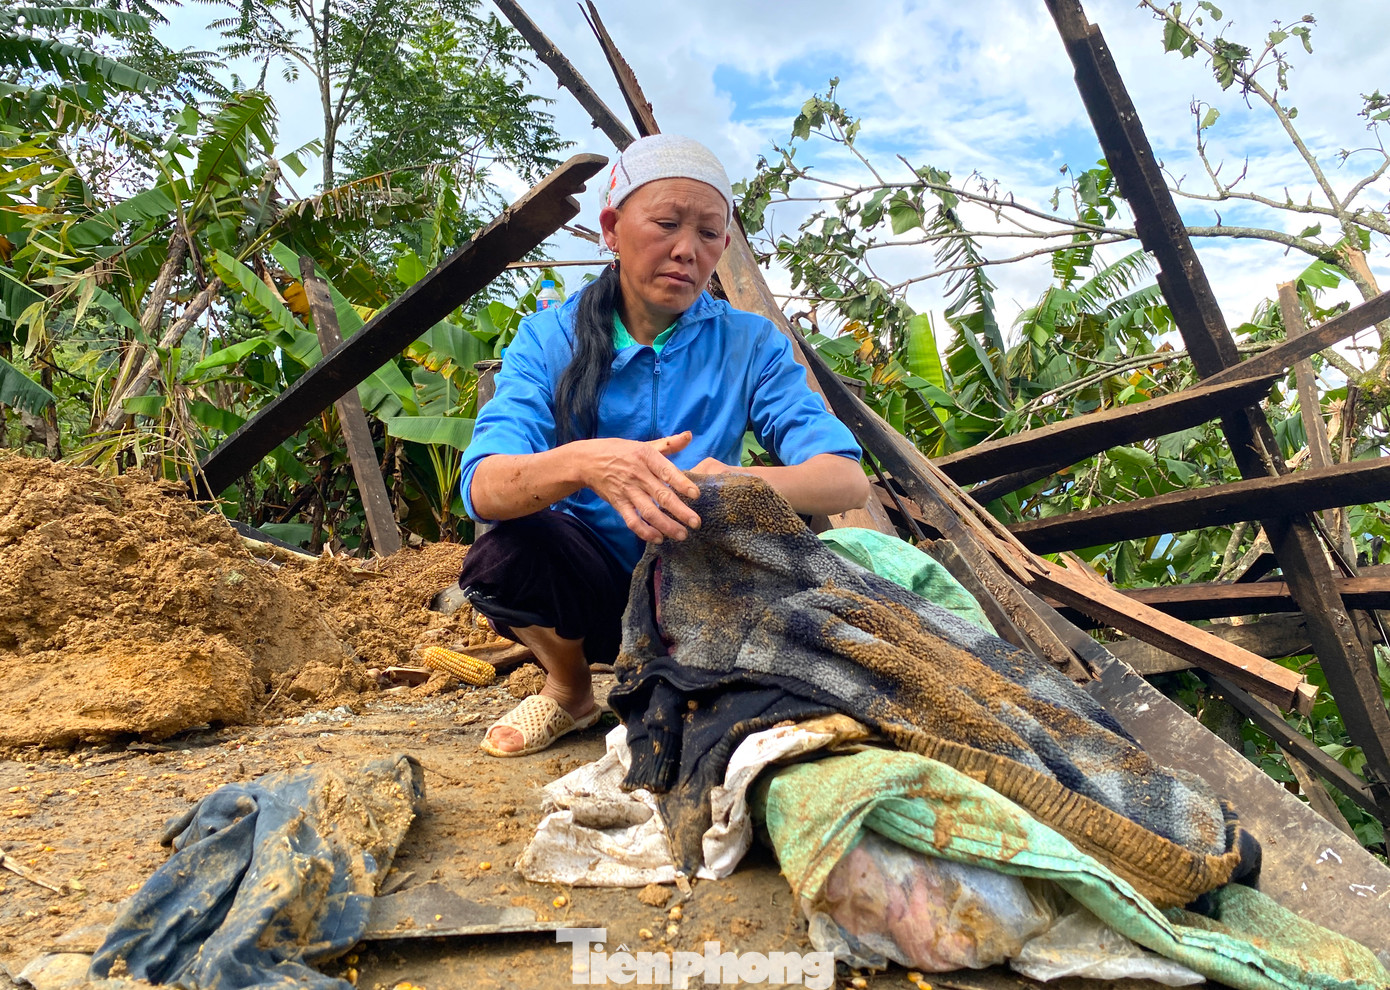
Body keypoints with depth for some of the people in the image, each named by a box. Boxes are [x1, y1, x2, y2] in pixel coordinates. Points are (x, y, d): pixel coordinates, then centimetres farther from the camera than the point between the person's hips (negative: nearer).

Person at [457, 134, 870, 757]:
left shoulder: (748, 345, -6)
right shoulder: (550, 338, -8)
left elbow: (847, 478, -19)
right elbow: (483, 486, -23)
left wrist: (744, 484, -42)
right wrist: (581, 463, -46)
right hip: (590, 583, 0)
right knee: (498, 560, -31)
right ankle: (570, 692, 4)